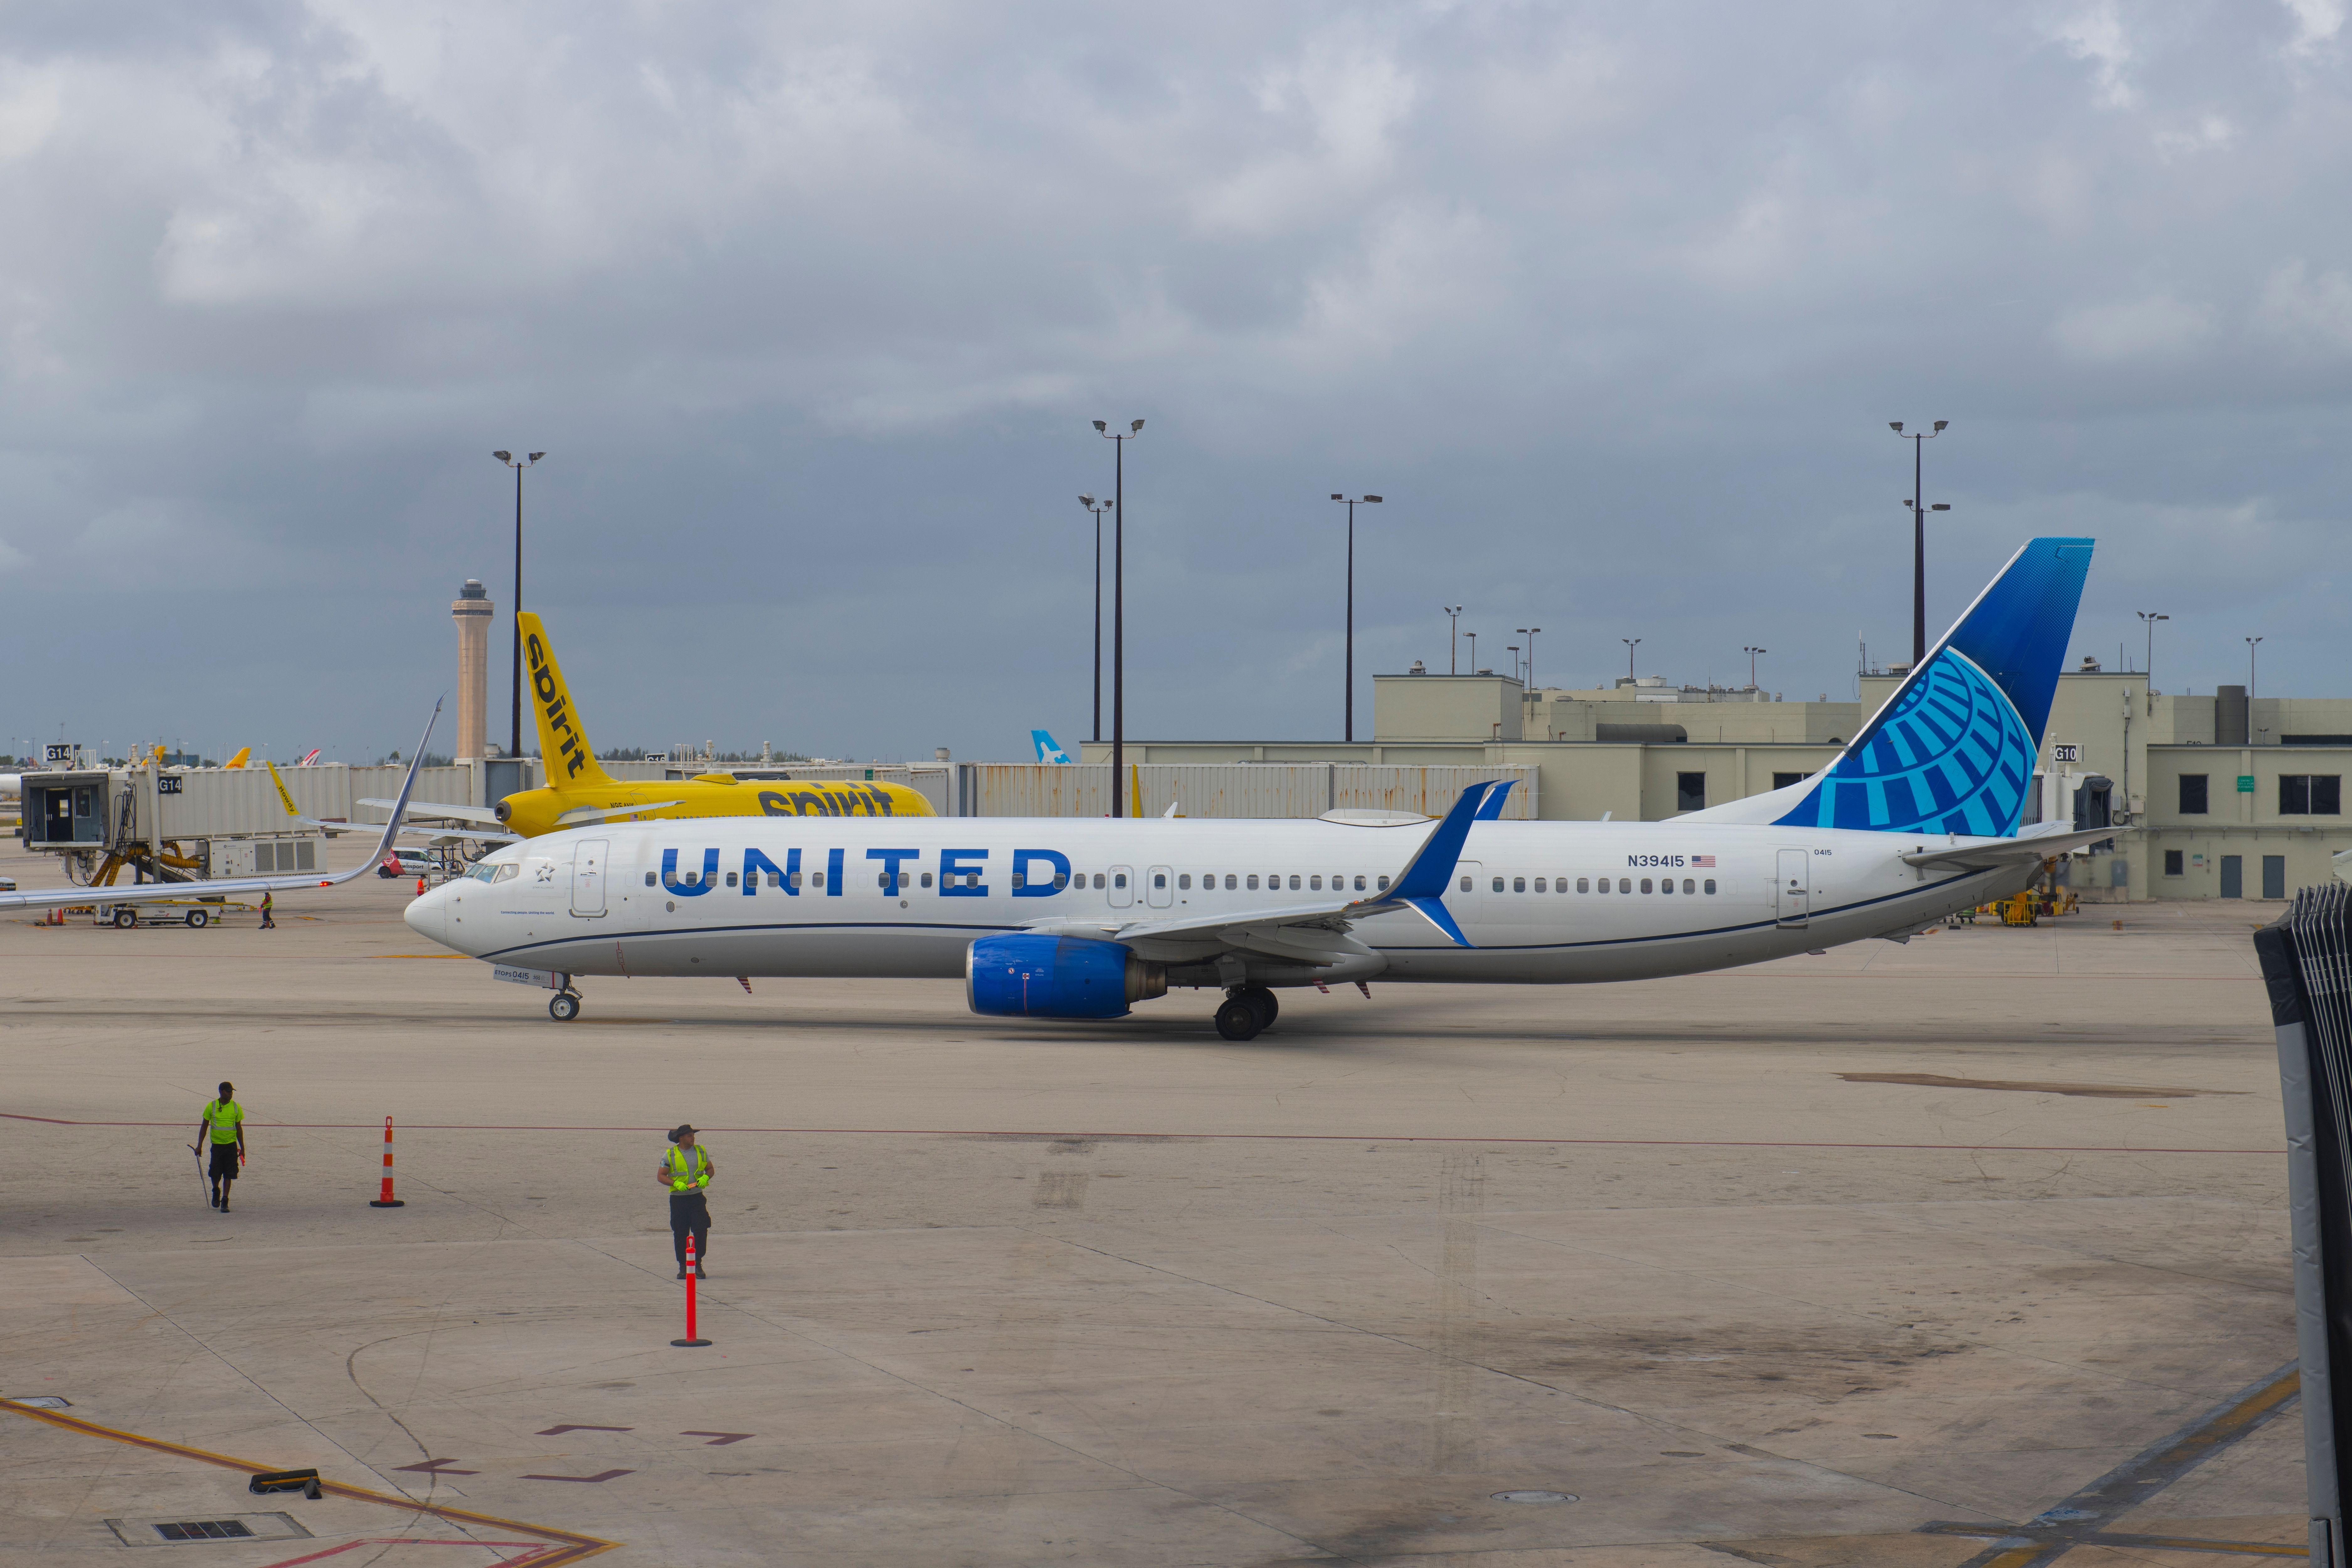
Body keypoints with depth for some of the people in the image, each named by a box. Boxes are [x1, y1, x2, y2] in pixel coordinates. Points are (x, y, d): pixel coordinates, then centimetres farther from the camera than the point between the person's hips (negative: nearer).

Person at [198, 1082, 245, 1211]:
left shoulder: (236, 1107, 3)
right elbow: (204, 1127, 6)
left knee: (228, 1175, -2)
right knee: (215, 1173, 1)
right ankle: (216, 1192, 32)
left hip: (231, 1145, 1)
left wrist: (242, 1148, 12)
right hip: (216, 1144, -1)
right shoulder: (211, 1106, -2)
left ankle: (225, 1202, 4)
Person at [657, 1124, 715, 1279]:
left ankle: (698, 1264, 4)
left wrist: (706, 1178, -7)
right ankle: (683, 1267, 11)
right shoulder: (670, 1155, -1)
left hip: (697, 1197, 2)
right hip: (678, 1198, -2)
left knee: (701, 1230, -7)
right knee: (680, 1234, 2)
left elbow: (711, 1169, 16)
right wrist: (676, 1184, -17)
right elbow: (661, 1176, -1)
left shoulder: (701, 1152, 8)